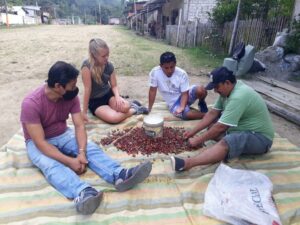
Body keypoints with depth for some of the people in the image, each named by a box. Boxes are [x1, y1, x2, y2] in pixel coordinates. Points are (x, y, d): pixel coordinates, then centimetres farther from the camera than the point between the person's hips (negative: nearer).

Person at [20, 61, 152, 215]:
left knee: (91, 148, -22)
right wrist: (69, 161, -34)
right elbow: (40, 142, -29)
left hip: (63, 135, 4)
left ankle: (120, 176, -41)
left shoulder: (71, 96, -13)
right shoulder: (31, 103, -27)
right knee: (51, 165, -35)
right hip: (37, 143, -4)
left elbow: (79, 126, -14)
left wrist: (81, 153, -30)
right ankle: (83, 194, -59)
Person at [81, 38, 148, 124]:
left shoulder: (109, 66, -8)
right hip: (95, 101, -3)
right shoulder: (87, 66, -22)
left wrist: (117, 97, -23)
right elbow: (87, 89, -22)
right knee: (113, 118, -30)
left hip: (108, 95, 3)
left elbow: (114, 86, -1)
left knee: (124, 106, -30)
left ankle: (131, 105, 8)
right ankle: (134, 110, -3)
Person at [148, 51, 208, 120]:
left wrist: (181, 107, -35)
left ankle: (201, 103, 4)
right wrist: (149, 110, -8)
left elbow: (185, 93, -17)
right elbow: (152, 91, -11)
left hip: (185, 95, 1)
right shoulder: (155, 72, -19)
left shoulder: (182, 74, -17)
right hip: (174, 103, -1)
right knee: (187, 114, -32)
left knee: (201, 90, -30)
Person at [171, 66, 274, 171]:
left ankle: (187, 163, -52)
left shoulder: (238, 97, -29)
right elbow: (213, 113, 3)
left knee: (226, 143, -37)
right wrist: (193, 131, -1)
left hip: (259, 137, -10)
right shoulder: (228, 89, 1)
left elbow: (220, 127, -29)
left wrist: (198, 140, -19)